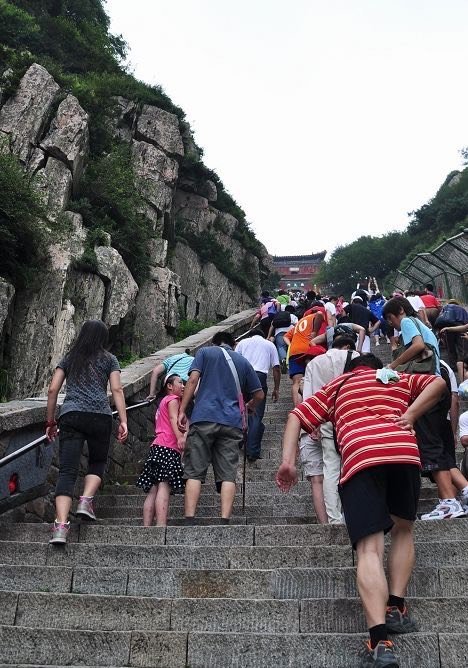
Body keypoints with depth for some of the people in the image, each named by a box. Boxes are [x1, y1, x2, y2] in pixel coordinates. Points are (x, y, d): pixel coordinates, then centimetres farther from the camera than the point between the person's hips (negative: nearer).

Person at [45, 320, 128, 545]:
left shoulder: (69, 358, 21)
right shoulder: (109, 359, 15)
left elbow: (52, 389, 13)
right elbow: (116, 390, 3)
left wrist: (50, 421, 18)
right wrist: (123, 421, -2)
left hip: (70, 415, 1)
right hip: (100, 416, -1)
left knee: (67, 471, -3)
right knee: (97, 463, 20)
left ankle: (61, 526, -16)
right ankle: (86, 501, -2)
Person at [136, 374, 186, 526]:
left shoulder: (162, 401, 31)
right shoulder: (173, 399, 4)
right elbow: (173, 418, -13)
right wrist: (180, 437, -27)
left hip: (157, 446, 9)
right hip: (168, 446, -9)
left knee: (153, 490, 1)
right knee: (164, 486, -19)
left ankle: (146, 527, -4)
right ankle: (161, 525, -27)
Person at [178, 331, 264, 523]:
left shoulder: (205, 352, 15)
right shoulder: (243, 361, 21)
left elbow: (193, 380, 0)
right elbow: (259, 395, 21)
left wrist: (182, 410, -1)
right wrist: (249, 407, 41)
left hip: (203, 418, -2)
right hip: (232, 423, 2)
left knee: (194, 473, -1)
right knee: (228, 475, 0)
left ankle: (189, 521, -9)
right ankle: (225, 521, -9)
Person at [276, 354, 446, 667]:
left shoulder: (337, 385, 29)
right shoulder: (398, 379, 31)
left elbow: (297, 417, 17)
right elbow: (438, 382, 16)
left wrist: (288, 461, 7)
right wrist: (410, 415, 8)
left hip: (359, 456, -1)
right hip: (404, 450, 2)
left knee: (369, 549, -7)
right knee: (403, 530, 24)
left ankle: (380, 642, -21)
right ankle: (396, 609, 16)